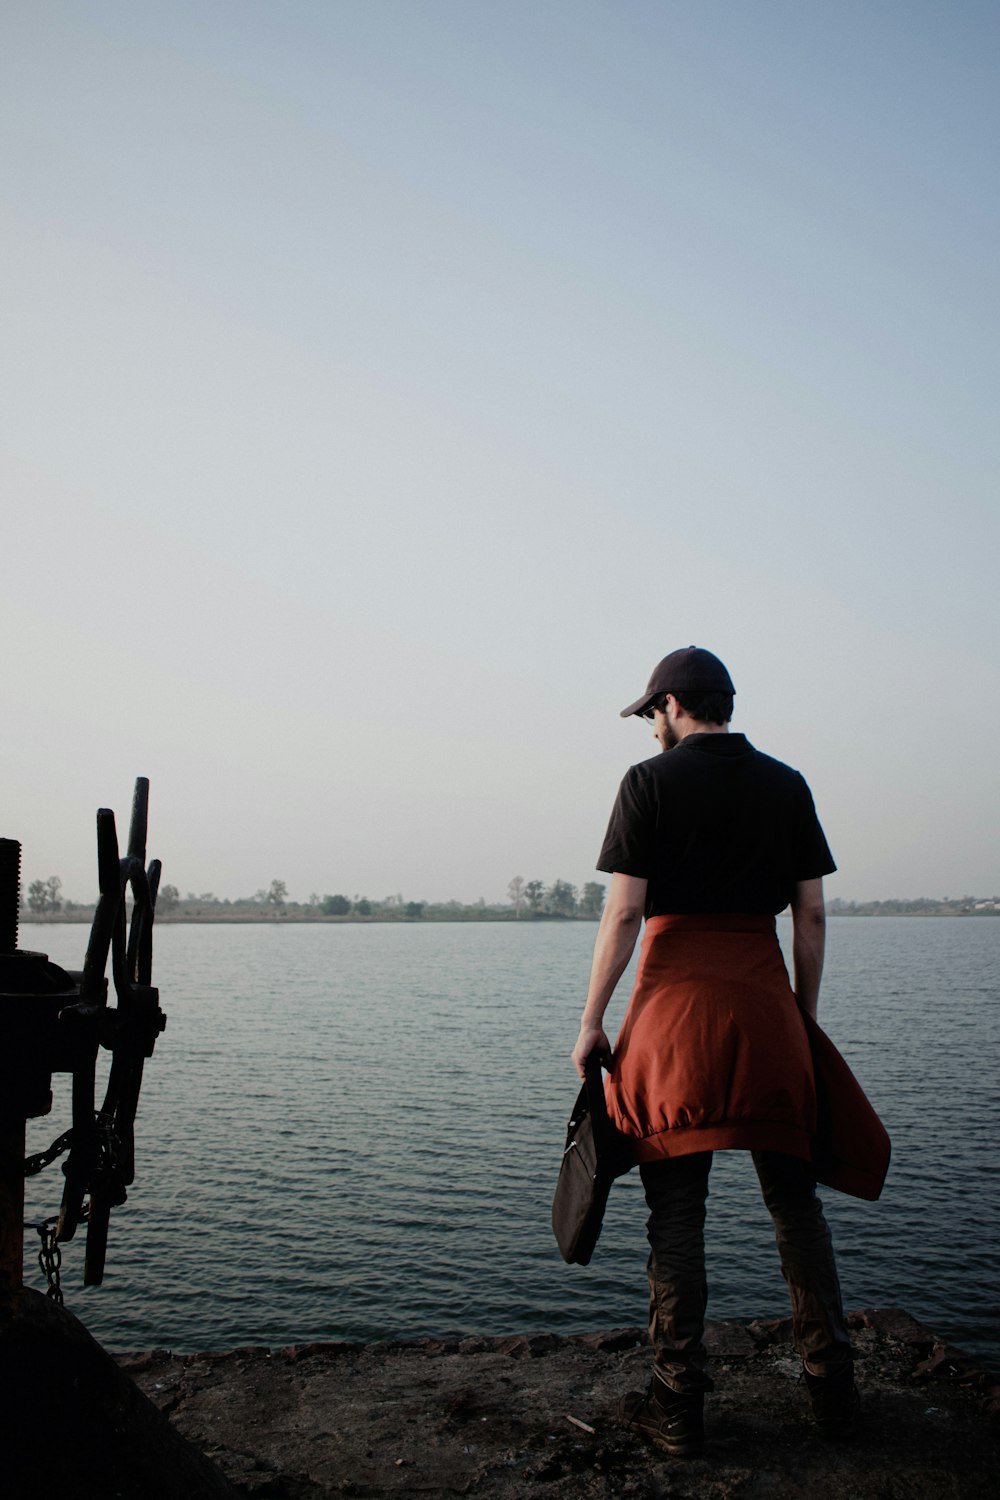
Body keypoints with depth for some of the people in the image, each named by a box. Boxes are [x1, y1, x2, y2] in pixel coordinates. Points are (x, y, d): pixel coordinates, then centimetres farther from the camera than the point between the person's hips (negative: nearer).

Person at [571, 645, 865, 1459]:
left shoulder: (652, 782, -3)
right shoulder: (787, 784, 8)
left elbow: (624, 911, -9)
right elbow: (812, 915, 7)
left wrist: (592, 1019, -2)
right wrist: (805, 1015, 15)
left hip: (676, 1005, -3)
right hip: (766, 1003, 4)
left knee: (676, 1211, 6)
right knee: (795, 1201, 15)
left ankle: (679, 1407, 14)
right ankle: (833, 1388, 24)